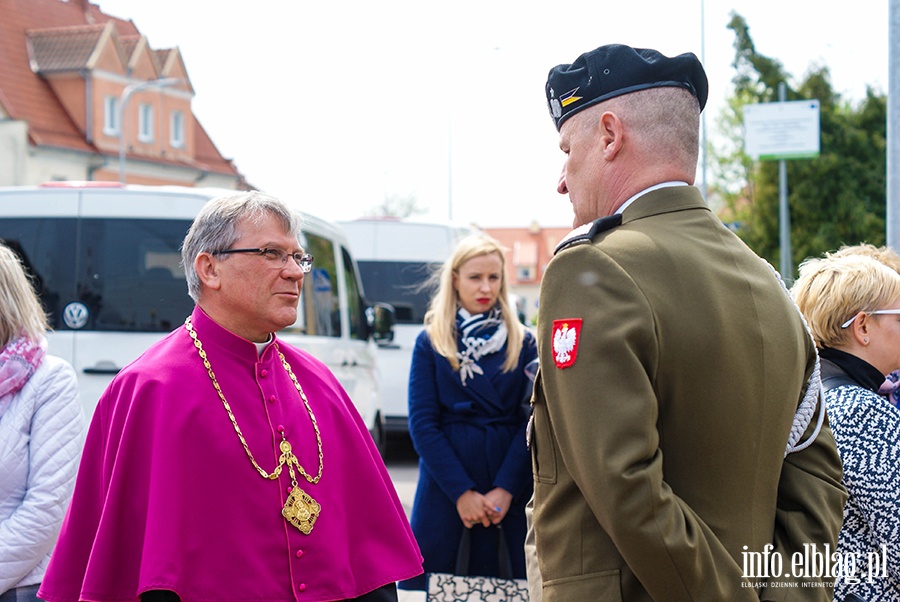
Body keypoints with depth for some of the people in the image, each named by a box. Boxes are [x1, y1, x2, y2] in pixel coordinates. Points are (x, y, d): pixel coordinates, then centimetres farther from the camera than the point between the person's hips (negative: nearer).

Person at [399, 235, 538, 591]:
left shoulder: (523, 343, 6)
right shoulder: (431, 343, 4)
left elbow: (530, 421, 1)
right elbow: (422, 423, -3)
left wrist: (506, 489, -11)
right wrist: (462, 492, -10)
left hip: (509, 481, 1)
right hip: (445, 479, -1)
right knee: (428, 581, 0)